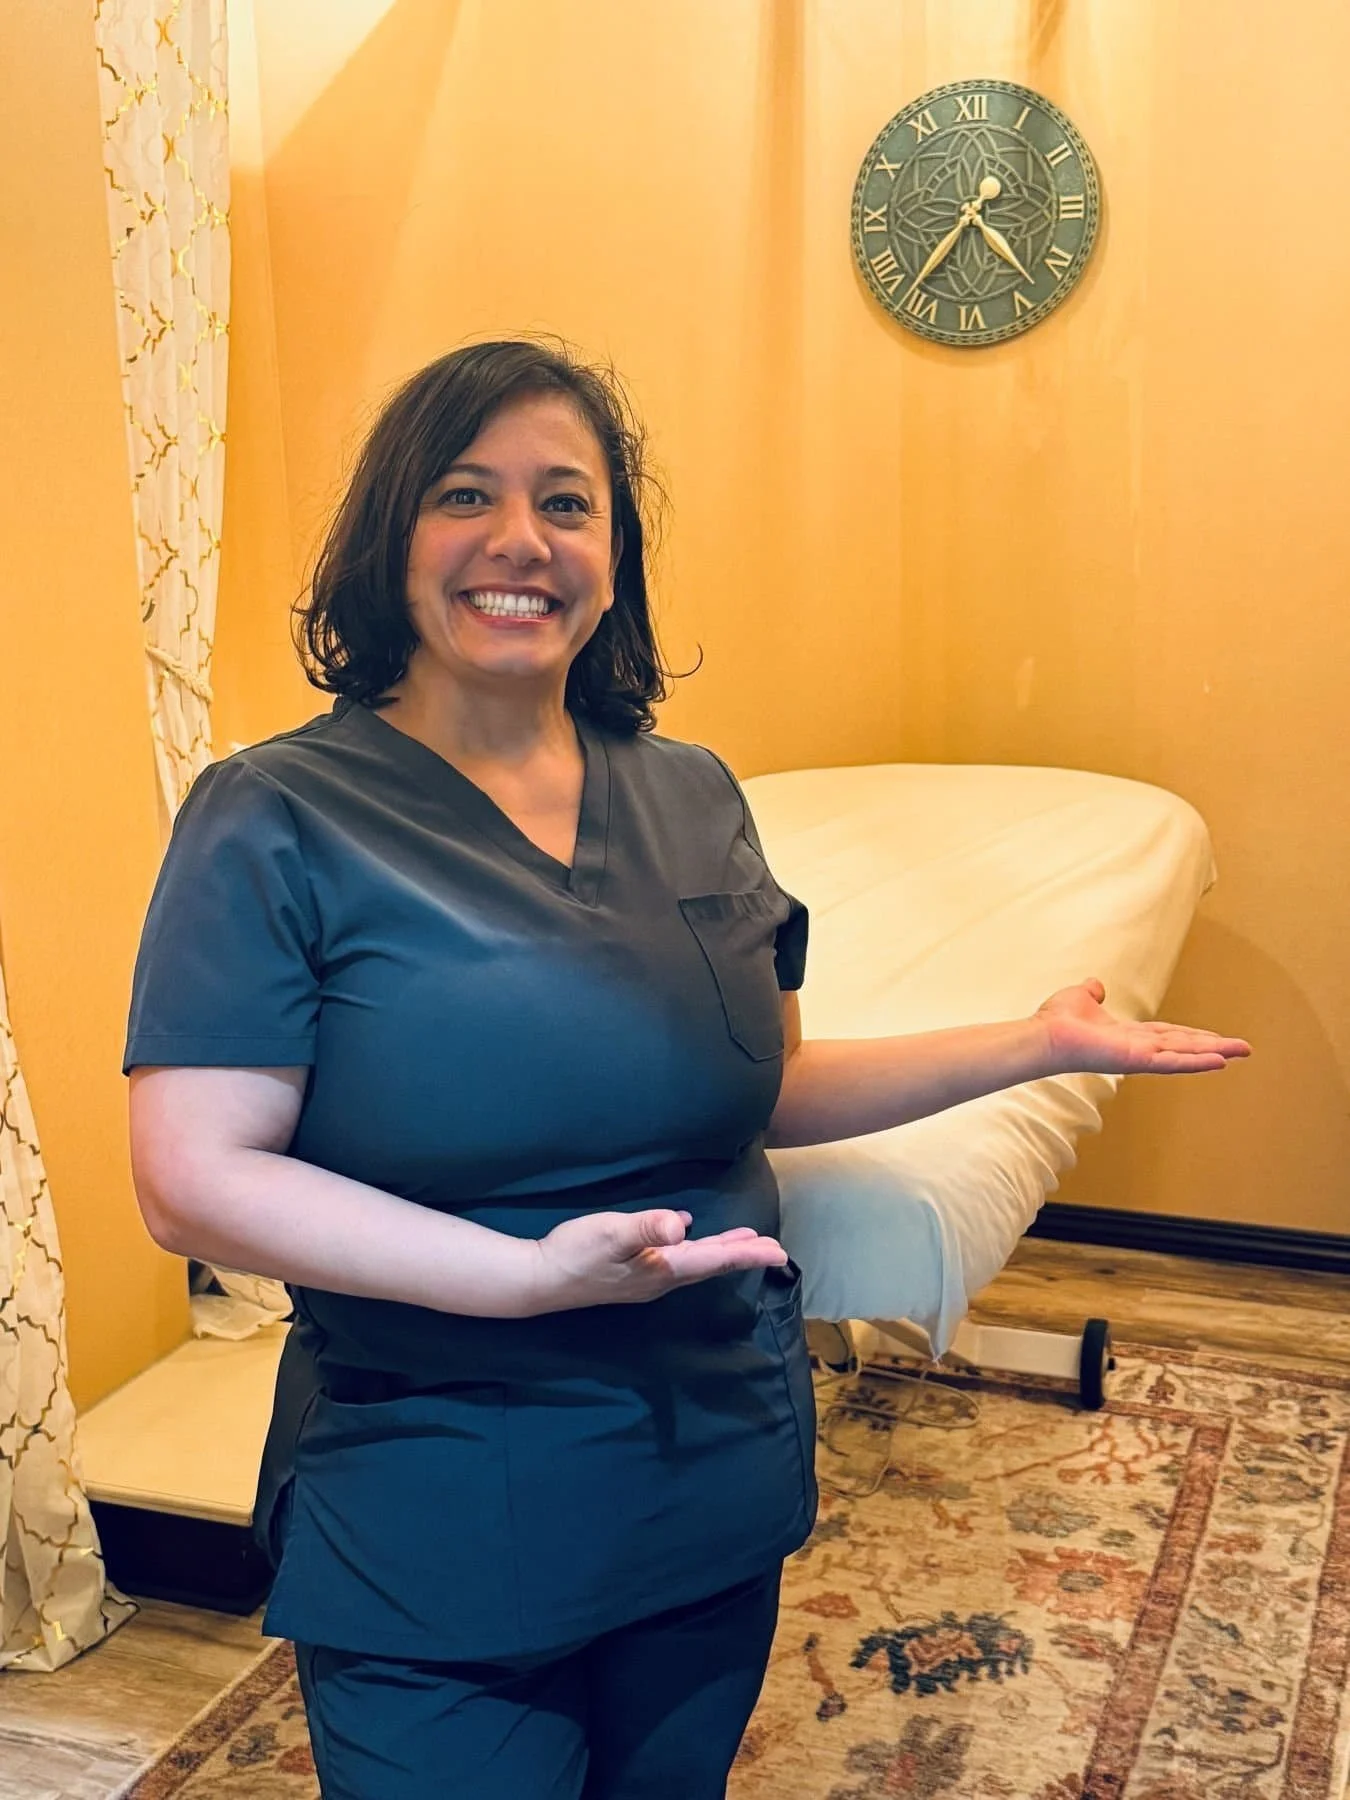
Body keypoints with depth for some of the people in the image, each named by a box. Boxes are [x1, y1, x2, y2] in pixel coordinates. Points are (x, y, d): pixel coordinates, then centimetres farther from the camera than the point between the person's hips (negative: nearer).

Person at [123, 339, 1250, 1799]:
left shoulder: (693, 799, 3)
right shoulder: (277, 821, -13)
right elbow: (192, 1179, -18)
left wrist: (1036, 1045, 5)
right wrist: (528, 1274, -28)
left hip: (718, 1498, 5)